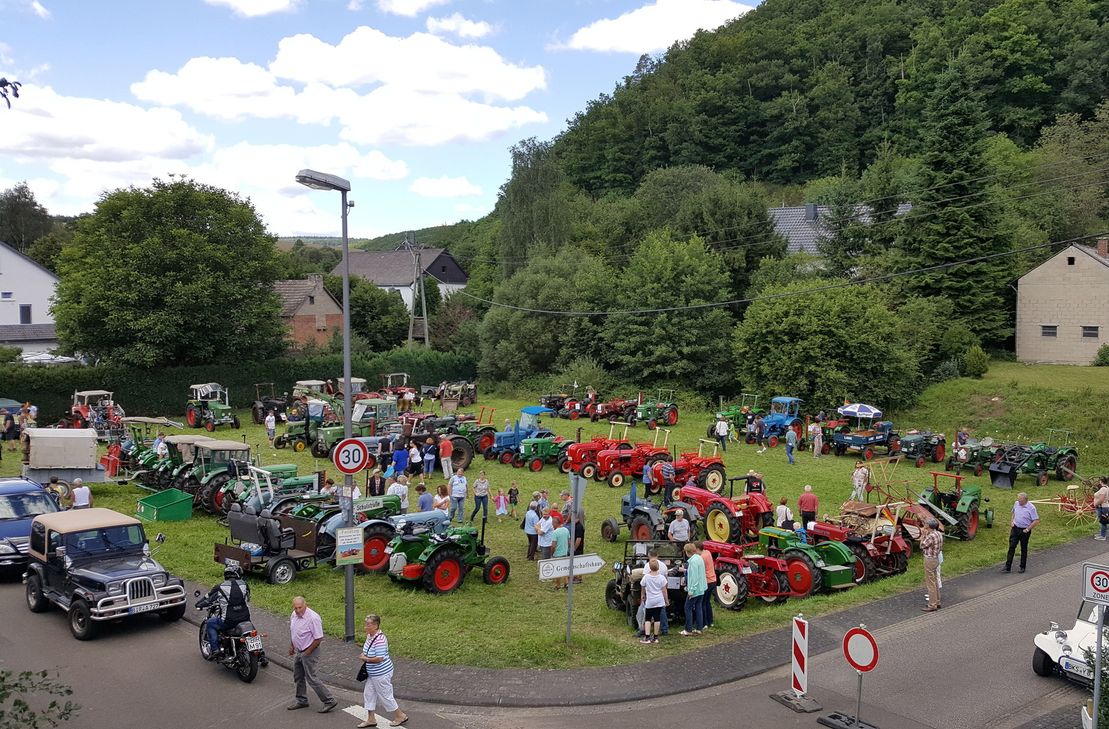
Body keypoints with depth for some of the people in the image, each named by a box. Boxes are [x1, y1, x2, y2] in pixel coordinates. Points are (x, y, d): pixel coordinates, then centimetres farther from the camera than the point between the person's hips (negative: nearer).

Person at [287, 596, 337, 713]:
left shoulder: (313, 618, -26)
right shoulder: (294, 615, -2)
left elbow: (318, 638, -23)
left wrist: (307, 652, -15)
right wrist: (291, 646, 17)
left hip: (309, 652, -8)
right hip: (298, 651, 8)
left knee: (311, 678, -6)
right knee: (298, 677, 19)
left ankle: (329, 701, 2)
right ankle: (301, 701, 36)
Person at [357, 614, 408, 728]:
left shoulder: (379, 640, -29)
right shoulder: (369, 636, 1)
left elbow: (380, 658, -32)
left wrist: (366, 659, -19)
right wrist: (364, 655, -1)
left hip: (381, 674, -10)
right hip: (373, 674, 10)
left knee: (385, 696, 5)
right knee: (368, 694, 16)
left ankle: (400, 716, 23)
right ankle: (370, 719, 29)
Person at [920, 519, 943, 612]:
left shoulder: (931, 536, -23)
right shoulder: (938, 534, 7)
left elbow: (922, 545, -13)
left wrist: (924, 535, -7)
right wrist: (926, 535, 7)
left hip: (930, 560, -10)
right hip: (936, 558, 10)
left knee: (930, 583, -2)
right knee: (935, 582, 19)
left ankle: (932, 605, 3)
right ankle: (937, 602, 28)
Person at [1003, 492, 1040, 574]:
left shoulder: (1031, 508, -17)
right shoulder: (1016, 504, 1)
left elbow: (1036, 520, -17)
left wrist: (1027, 529, -16)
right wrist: (1012, 521, 5)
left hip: (1024, 531, -4)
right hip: (1015, 528, 4)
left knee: (1024, 549, 10)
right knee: (1011, 547, 0)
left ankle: (1022, 567, 23)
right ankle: (1008, 567, 1)